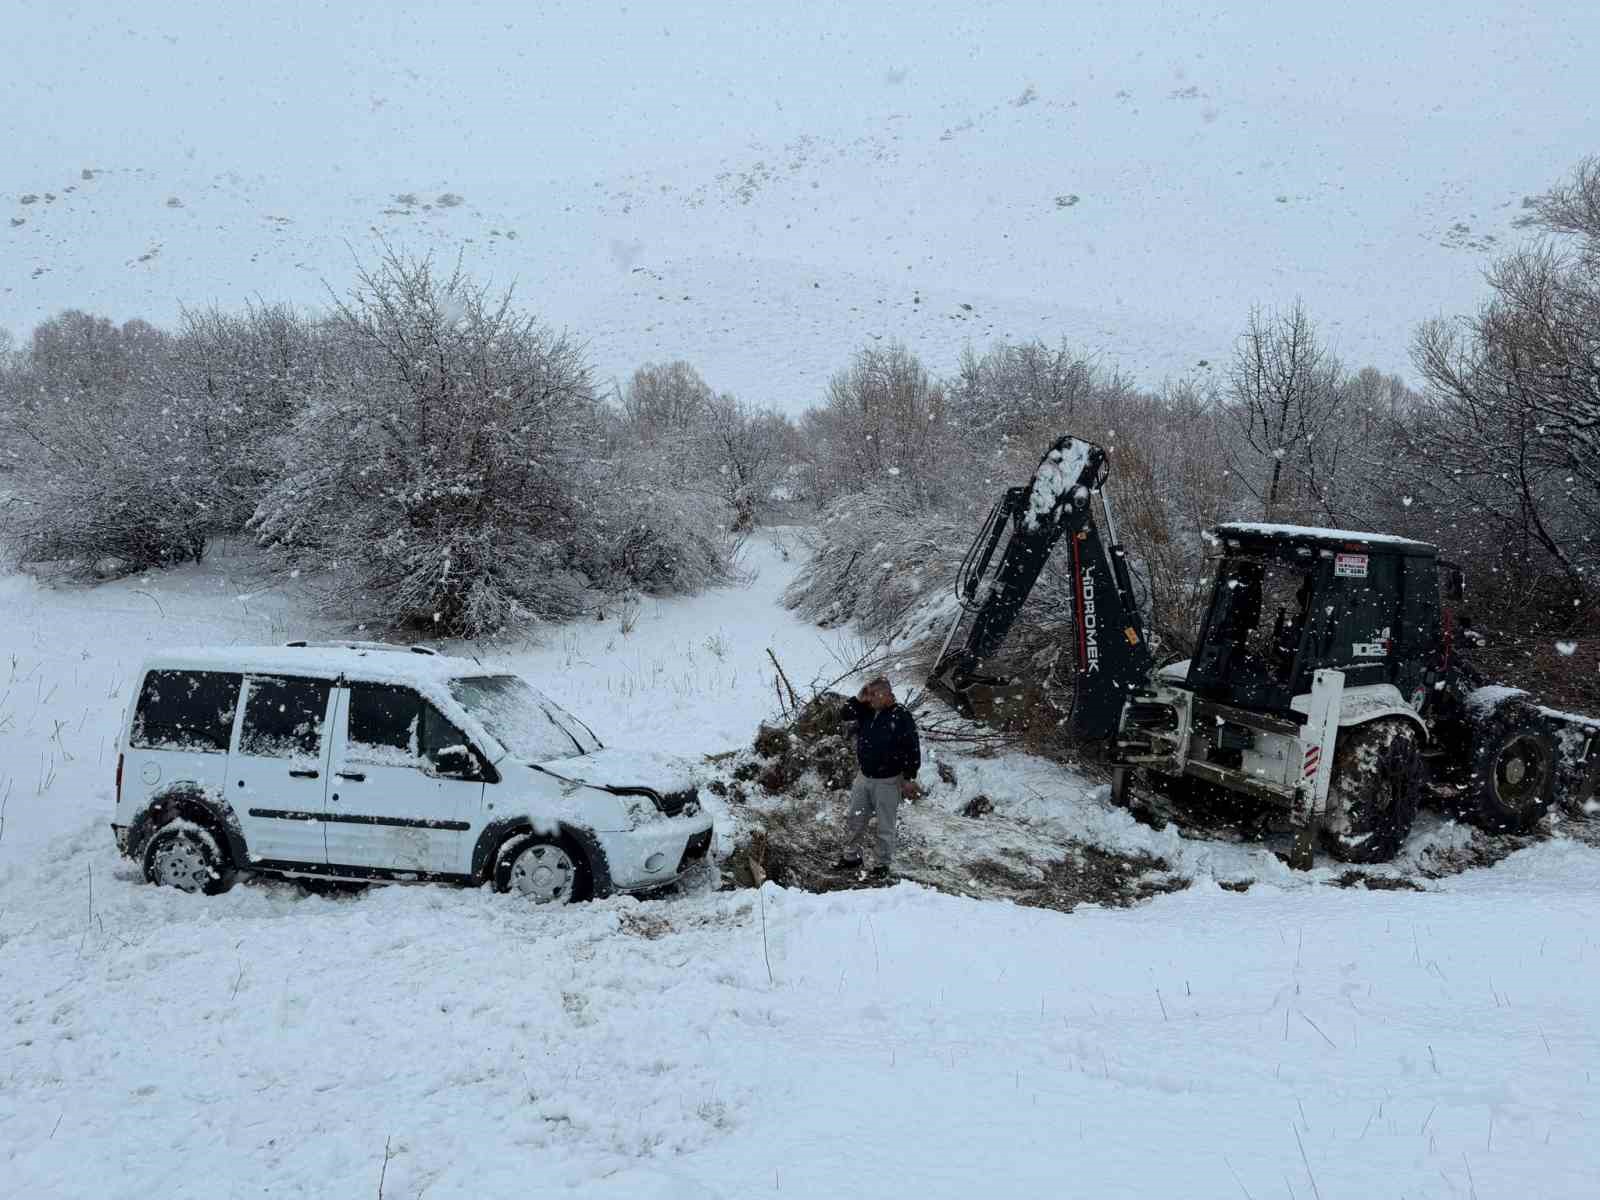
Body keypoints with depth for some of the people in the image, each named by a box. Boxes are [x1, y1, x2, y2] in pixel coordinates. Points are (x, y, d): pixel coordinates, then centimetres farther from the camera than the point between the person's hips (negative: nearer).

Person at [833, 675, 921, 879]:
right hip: (864, 777, 6)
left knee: (885, 827, 6)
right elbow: (845, 714, 11)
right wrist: (859, 699, -5)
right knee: (854, 820, 16)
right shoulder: (867, 712, 1)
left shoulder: (901, 717, -18)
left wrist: (909, 778, -14)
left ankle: (884, 864, 21)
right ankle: (851, 856, 32)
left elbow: (913, 749, -15)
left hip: (887, 781, -6)